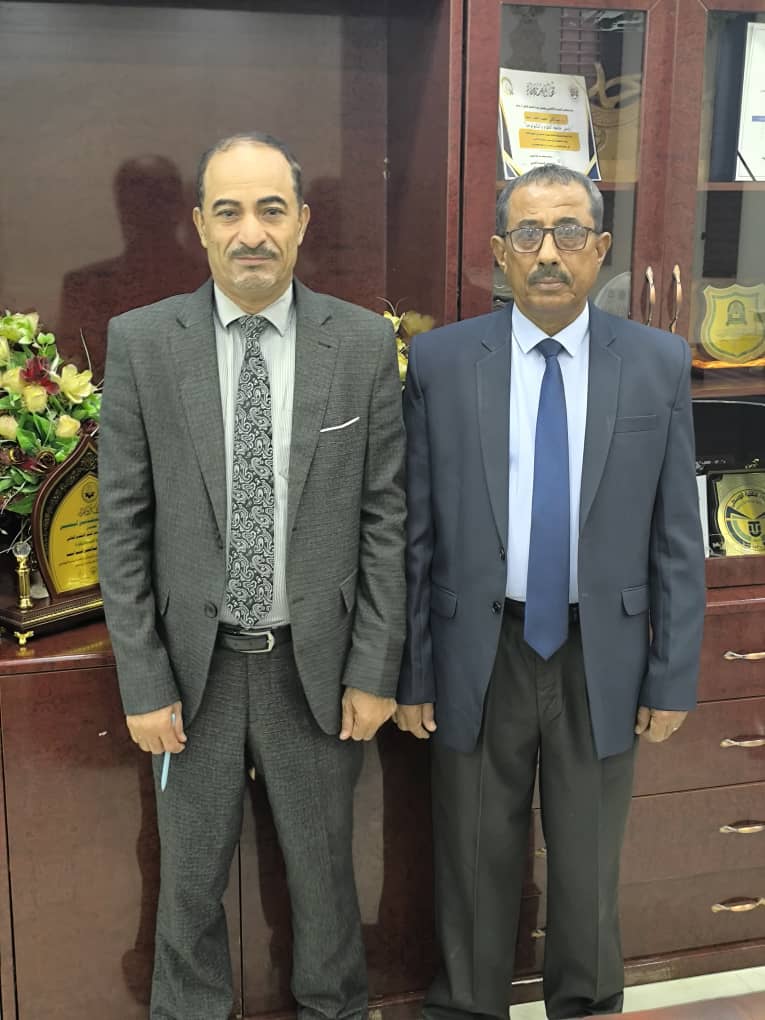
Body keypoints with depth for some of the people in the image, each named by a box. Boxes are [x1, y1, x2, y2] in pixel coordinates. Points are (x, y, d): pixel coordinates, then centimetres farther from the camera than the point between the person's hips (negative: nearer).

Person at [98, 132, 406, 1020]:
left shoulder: (364, 343, -5)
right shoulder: (141, 342, -6)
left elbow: (383, 518, -3)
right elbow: (123, 525, -4)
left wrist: (374, 671, -4)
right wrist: (143, 683, -5)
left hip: (317, 662, 0)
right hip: (193, 661, 0)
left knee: (323, 869, 19)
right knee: (190, 879, 16)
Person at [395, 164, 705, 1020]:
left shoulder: (658, 364, -3)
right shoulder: (440, 361, -5)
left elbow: (676, 538, -1)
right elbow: (415, 534, -3)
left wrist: (673, 678, -1)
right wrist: (409, 673, -2)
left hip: (602, 659, 1)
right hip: (480, 656, 0)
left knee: (588, 867, 18)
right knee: (475, 866, 15)